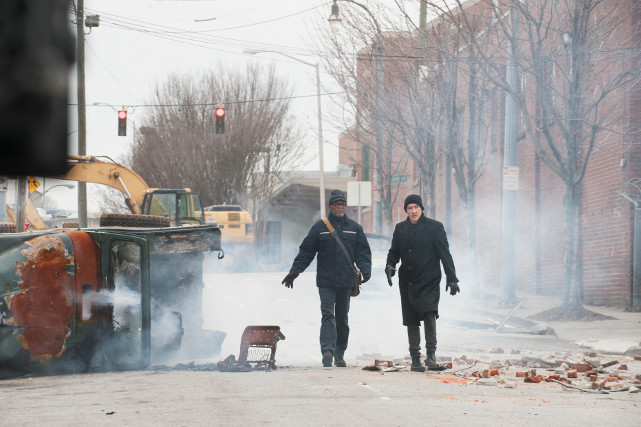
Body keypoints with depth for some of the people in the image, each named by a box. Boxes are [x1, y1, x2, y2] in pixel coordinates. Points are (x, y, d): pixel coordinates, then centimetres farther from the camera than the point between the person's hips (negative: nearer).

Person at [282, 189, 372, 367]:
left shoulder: (354, 228, 9)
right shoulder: (320, 227, 3)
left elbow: (363, 252, 9)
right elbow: (306, 251, 5)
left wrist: (365, 269, -8)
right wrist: (294, 272, -1)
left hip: (346, 281, 2)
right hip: (325, 281, -2)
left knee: (342, 318, 8)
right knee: (328, 315, -13)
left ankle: (339, 354, 15)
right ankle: (327, 351, -22)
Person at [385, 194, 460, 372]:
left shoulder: (434, 227, 1)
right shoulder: (400, 229, 11)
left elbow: (445, 254, 1)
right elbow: (394, 251, 18)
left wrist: (451, 279, -2)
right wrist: (390, 266, -4)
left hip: (428, 282, -4)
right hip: (407, 282, 4)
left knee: (429, 312, -23)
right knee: (411, 320, 5)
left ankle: (431, 353, -12)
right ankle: (415, 358, 14)